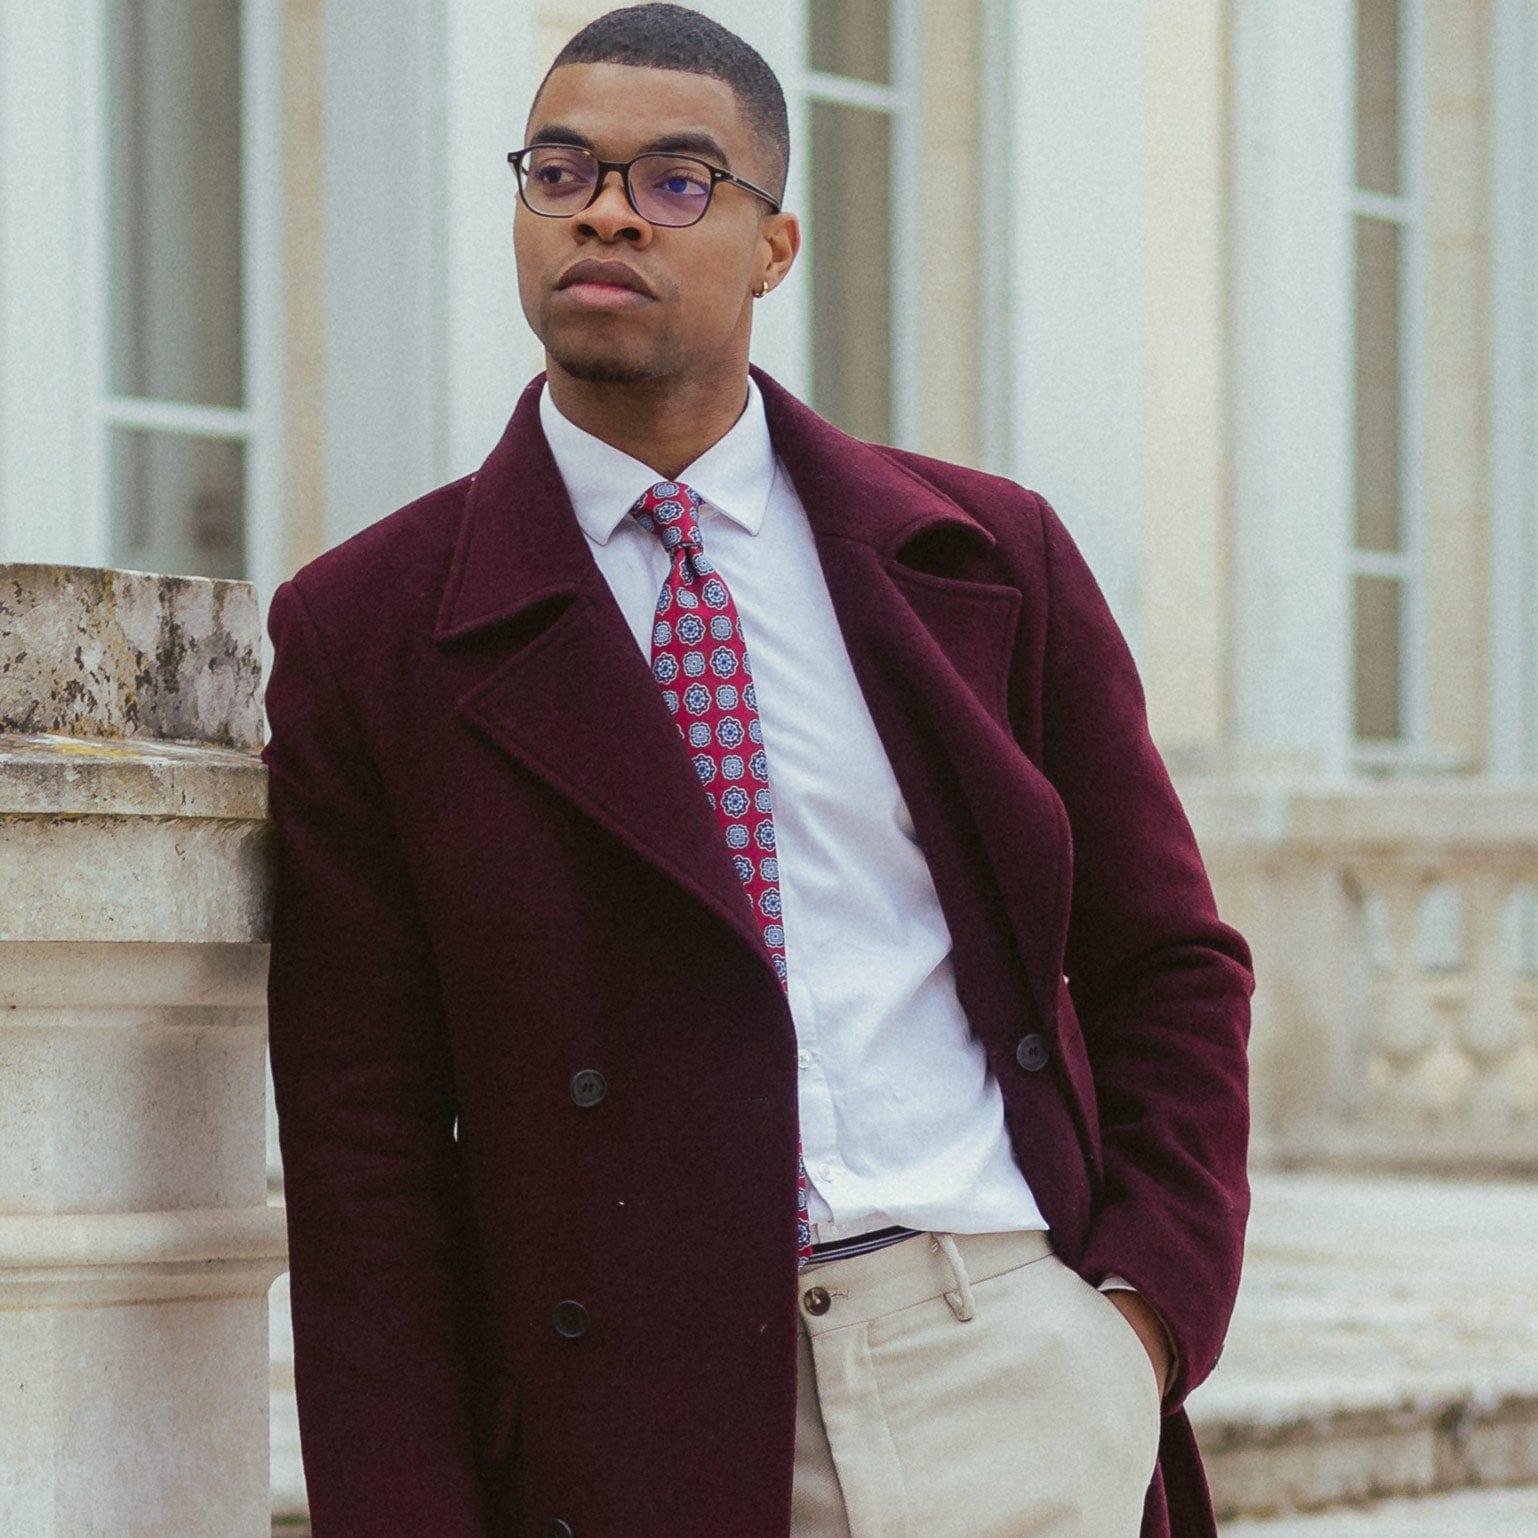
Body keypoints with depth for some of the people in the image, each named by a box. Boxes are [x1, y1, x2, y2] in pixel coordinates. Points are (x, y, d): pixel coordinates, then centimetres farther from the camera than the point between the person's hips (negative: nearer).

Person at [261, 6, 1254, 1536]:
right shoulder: (365, 632, 4)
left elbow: (1164, 966, 15)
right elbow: (360, 1138, 1)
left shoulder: (987, 557, 9)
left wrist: (1151, 1301, 0)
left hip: (1016, 1371, 1)